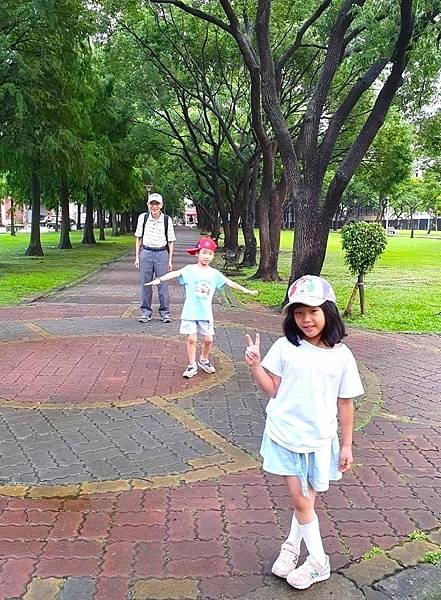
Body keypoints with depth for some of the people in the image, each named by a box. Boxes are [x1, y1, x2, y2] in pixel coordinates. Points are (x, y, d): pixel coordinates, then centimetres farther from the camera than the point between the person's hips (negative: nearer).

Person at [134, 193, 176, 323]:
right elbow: (139, 238, 9)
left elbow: (170, 241, 2)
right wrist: (137, 257, 5)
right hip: (146, 253, 1)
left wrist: (170, 260, -1)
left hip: (162, 253, -1)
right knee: (145, 284, 5)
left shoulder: (167, 219, -3)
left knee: (163, 284, 2)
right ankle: (145, 312, 15)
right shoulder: (143, 217, 1)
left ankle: (164, 312, 13)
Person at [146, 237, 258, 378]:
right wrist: (159, 279, -30)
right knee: (191, 338, -1)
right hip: (190, 312, -3)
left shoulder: (214, 273, 6)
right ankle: (192, 365, 13)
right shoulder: (190, 269, -4)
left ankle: (204, 360, 31)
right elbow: (175, 273, -17)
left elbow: (229, 282, 9)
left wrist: (245, 290, 7)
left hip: (206, 312, 3)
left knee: (208, 339, 6)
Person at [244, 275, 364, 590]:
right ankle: (318, 561, 26)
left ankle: (292, 546, 34)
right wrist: (255, 364, -17)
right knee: (300, 500, 7)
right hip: (285, 435, 0)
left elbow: (345, 403, 0)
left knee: (306, 499, 11)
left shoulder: (341, 355, -6)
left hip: (320, 439, 0)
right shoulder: (285, 347, -7)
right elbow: (273, 390, -3)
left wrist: (347, 445, 4)